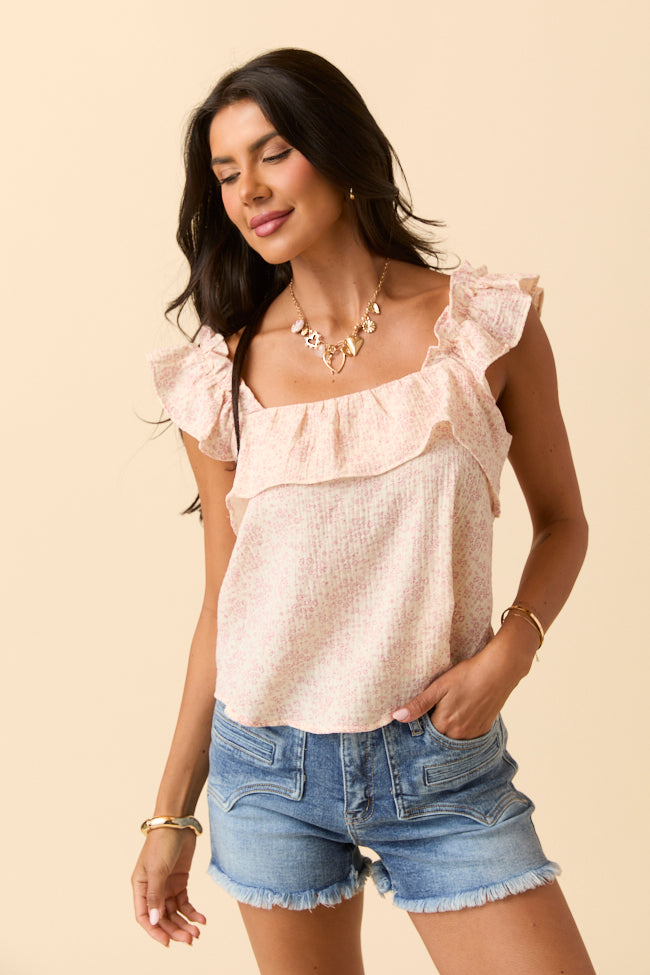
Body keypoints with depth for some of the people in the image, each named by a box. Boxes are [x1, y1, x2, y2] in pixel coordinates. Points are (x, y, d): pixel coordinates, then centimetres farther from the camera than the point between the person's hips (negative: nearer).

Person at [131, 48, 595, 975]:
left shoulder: (488, 322, -4)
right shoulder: (223, 377, -2)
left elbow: (561, 520, 6)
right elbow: (221, 608, 5)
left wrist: (507, 654, -13)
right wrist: (173, 812, 9)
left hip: (443, 764, -1)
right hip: (269, 764, 1)